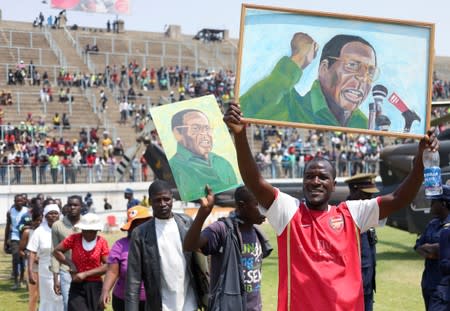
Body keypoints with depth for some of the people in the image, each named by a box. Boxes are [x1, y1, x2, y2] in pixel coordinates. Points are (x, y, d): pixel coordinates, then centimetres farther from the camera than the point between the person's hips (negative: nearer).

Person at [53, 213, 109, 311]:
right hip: (77, 287, 0)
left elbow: (107, 266, -9)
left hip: (95, 287, 1)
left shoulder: (102, 242, -4)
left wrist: (85, 274, -14)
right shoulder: (74, 239, -1)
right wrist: (70, 264, -7)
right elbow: (56, 251, 6)